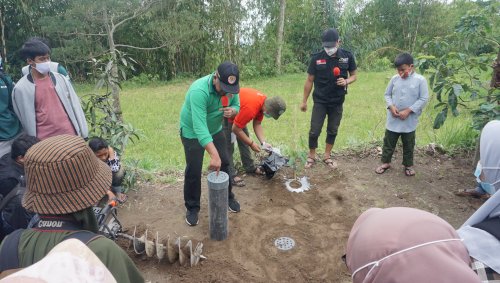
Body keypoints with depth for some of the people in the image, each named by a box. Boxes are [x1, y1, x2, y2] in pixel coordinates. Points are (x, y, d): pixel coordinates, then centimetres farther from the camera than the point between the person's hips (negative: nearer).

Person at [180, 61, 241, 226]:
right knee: (193, 169, -3)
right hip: (192, 132, -5)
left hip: (215, 129, 6)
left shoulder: (231, 88, -18)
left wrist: (232, 111, -26)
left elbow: (236, 105, 1)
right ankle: (192, 208, 17)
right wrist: (214, 155, -51)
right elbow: (199, 127, -45)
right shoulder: (199, 91, -38)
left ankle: (228, 197, 30)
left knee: (224, 163, 9)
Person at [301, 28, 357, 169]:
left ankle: (327, 156, 28)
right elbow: (309, 80, -2)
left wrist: (346, 81, -18)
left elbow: (353, 75, 6)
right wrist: (304, 101, 0)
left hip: (337, 102, 2)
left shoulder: (347, 56, -6)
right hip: (320, 101, -2)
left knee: (333, 131, 12)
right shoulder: (316, 58, -10)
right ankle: (311, 156, 18)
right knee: (314, 131, -1)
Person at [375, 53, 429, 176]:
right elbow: (387, 94, 8)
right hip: (393, 119, 2)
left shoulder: (420, 80, -8)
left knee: (408, 144, 13)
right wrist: (391, 106, -10)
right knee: (388, 142, 11)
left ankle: (408, 165, 29)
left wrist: (408, 110, -17)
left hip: (409, 120, -2)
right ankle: (385, 162, 27)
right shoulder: (395, 79, 0)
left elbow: (424, 99, -10)